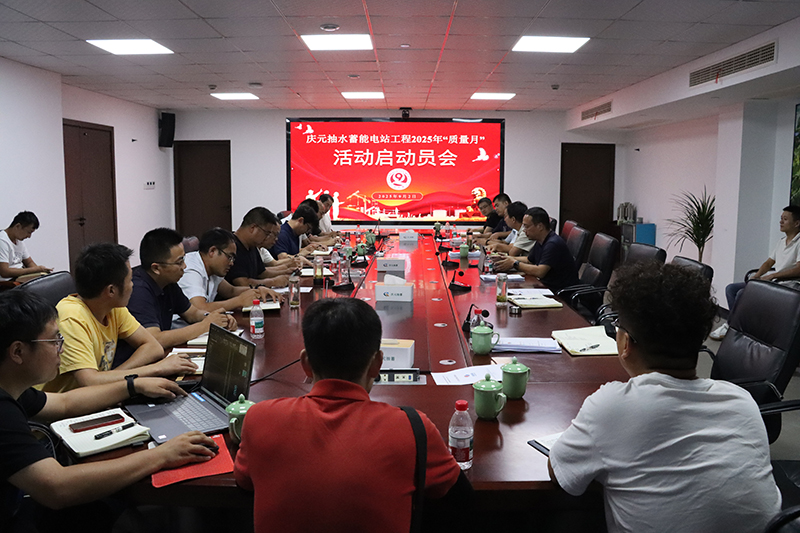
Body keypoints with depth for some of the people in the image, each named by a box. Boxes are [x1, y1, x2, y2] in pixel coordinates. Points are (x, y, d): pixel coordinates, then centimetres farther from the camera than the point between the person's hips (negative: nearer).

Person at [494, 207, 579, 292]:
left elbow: (539, 272, -27)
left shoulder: (553, 244, -21)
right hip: (547, 287, 9)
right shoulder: (540, 242, 10)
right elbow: (529, 260, 26)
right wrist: (509, 259, 10)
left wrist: (515, 264, -16)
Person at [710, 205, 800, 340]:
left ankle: (730, 327, -8)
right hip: (769, 281, 9)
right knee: (731, 288, -2)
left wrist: (772, 275, -24)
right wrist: (756, 276, 2)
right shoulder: (781, 240, 17)